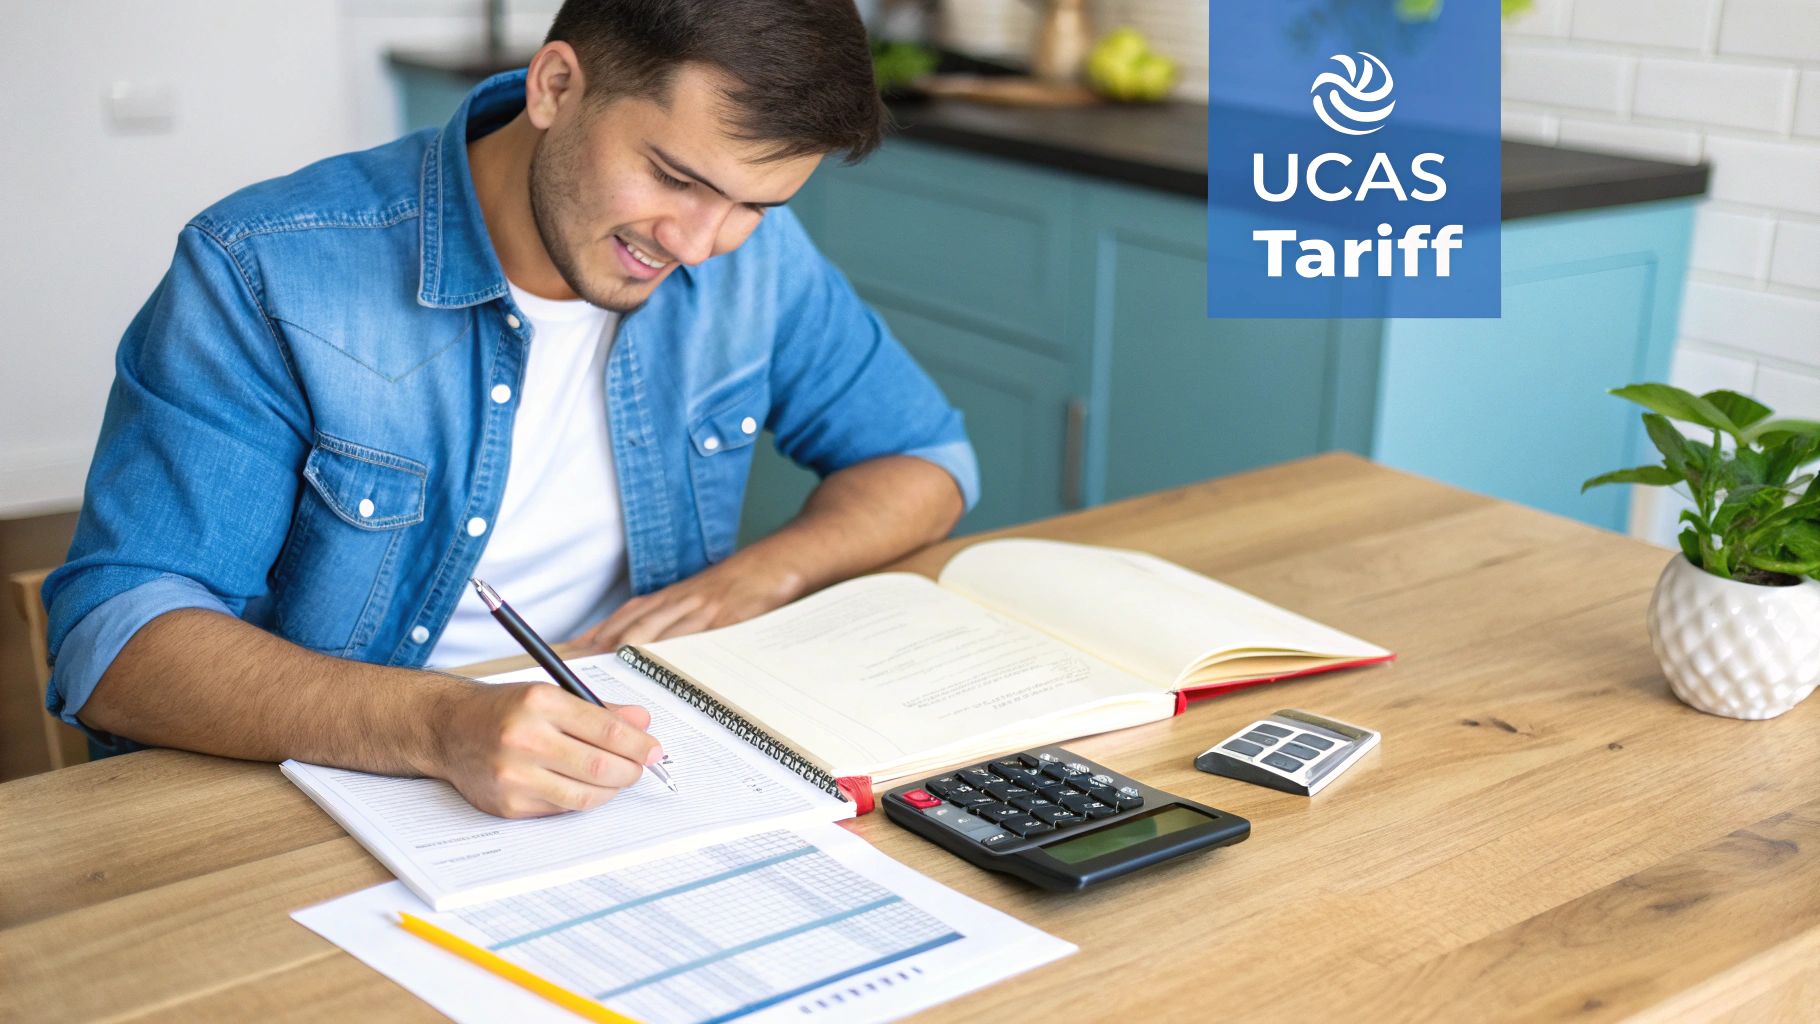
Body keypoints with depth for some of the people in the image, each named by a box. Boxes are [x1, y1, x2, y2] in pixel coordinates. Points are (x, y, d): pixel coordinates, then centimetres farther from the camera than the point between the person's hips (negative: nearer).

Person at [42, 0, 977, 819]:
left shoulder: (750, 253, -2)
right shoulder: (263, 273, -16)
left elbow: (925, 458, 10)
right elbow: (111, 643, -21)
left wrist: (756, 579, -10)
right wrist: (438, 724, -37)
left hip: (629, 769, 2)